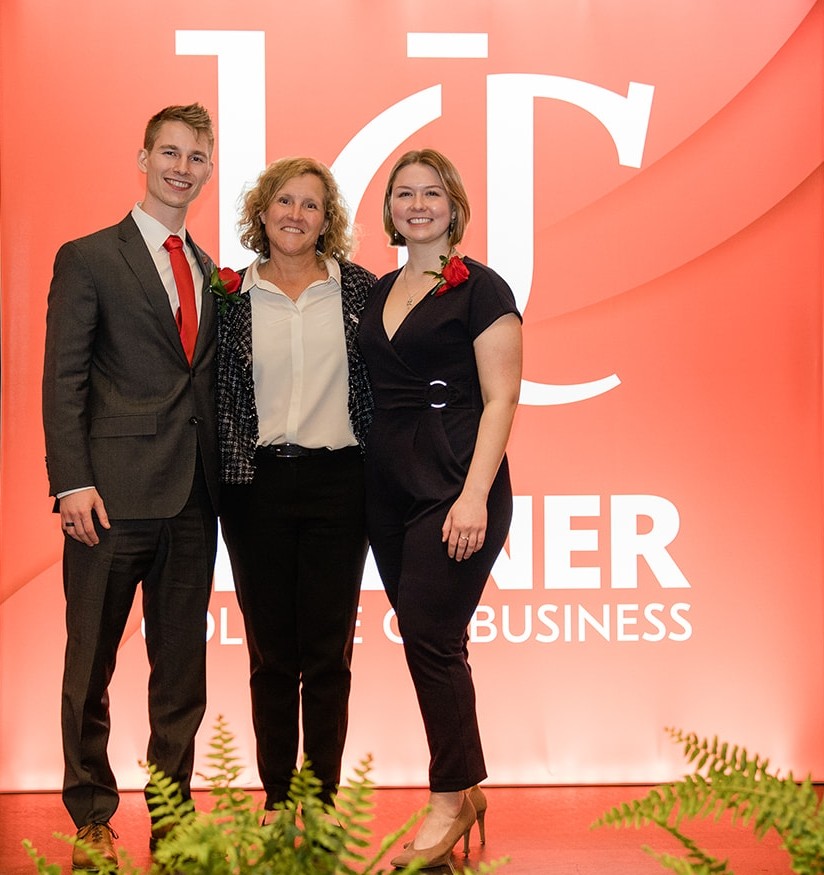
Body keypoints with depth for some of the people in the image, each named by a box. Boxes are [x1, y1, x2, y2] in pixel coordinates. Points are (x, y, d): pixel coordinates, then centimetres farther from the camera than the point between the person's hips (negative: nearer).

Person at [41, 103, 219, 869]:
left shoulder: (211, 273, 16)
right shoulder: (88, 259, 0)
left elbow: (207, 383, 15)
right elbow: (63, 379, -6)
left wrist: (220, 484, 6)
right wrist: (72, 482, -15)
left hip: (192, 500, 5)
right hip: (114, 496, -5)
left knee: (182, 670, 10)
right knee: (91, 666, 5)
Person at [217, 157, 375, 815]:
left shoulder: (358, 289, 3)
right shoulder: (233, 296, 4)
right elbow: (219, 397, 6)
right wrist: (225, 478, -3)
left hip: (337, 483, 0)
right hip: (257, 486, 0)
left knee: (329, 653, 4)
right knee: (271, 652, 6)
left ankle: (324, 801, 15)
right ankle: (276, 799, 17)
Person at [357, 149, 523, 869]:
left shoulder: (480, 289, -5)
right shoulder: (381, 291, 16)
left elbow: (500, 399, -11)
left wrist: (475, 496, -19)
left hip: (453, 484, -7)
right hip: (389, 481, 7)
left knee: (429, 634, -9)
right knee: (433, 640, 9)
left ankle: (452, 797, 5)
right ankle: (467, 788, 20)